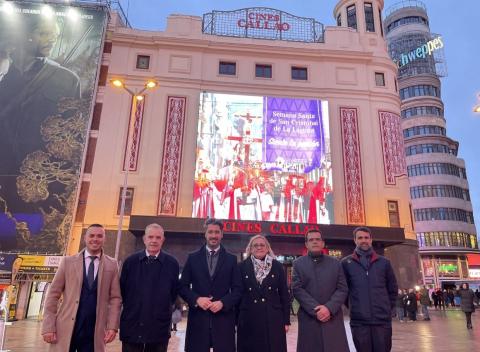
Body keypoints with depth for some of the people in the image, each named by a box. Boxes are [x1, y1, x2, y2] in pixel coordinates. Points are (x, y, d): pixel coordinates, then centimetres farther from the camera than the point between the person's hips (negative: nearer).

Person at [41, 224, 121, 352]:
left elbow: (115, 298, 2)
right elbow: (53, 295, 2)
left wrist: (112, 326, -6)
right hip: (66, 328, 0)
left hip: (94, 331, 0)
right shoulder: (68, 261, 3)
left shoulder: (111, 265, 3)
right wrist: (48, 327, -4)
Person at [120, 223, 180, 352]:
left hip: (159, 328, -1)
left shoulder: (172, 264, -3)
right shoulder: (130, 261, 1)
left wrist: (163, 309, 5)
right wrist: (131, 308, 10)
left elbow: (174, 292, 5)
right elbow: (122, 289, 9)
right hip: (131, 326, 1)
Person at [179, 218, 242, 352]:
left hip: (223, 318, 0)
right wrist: (197, 299, -11)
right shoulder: (193, 258, 6)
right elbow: (183, 286, 5)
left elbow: (238, 289, 3)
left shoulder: (231, 259, 6)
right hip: (198, 318, 0)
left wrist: (223, 302, -12)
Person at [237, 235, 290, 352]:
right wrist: (237, 319, 2)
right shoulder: (242, 267, 2)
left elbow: (284, 294, 5)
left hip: (273, 319, 1)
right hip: (249, 320, 0)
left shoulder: (277, 266, 4)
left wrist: (286, 320, 2)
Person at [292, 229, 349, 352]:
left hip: (333, 318, 1)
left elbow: (343, 289, 3)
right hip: (308, 319, -1)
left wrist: (329, 308, -12)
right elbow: (297, 289, -2)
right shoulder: (298, 264, 7)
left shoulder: (335, 263, 11)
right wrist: (315, 310, -13)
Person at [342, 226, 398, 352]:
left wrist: (389, 308, 10)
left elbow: (393, 289, 14)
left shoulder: (384, 262, 7)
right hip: (359, 321, -1)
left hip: (383, 320, 1)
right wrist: (353, 307, 6)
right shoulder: (346, 263, 2)